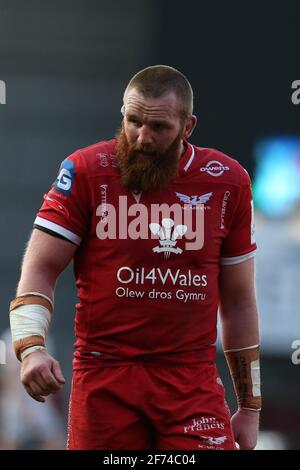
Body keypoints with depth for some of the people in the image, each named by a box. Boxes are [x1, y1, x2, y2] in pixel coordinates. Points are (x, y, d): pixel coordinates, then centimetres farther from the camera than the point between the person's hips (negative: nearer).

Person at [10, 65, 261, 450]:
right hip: (105, 380, -1)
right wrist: (31, 347, -20)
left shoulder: (227, 182, 7)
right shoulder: (87, 171, -1)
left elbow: (238, 301, 13)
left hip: (192, 381, 1)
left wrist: (250, 406, 14)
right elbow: (40, 270, -1)